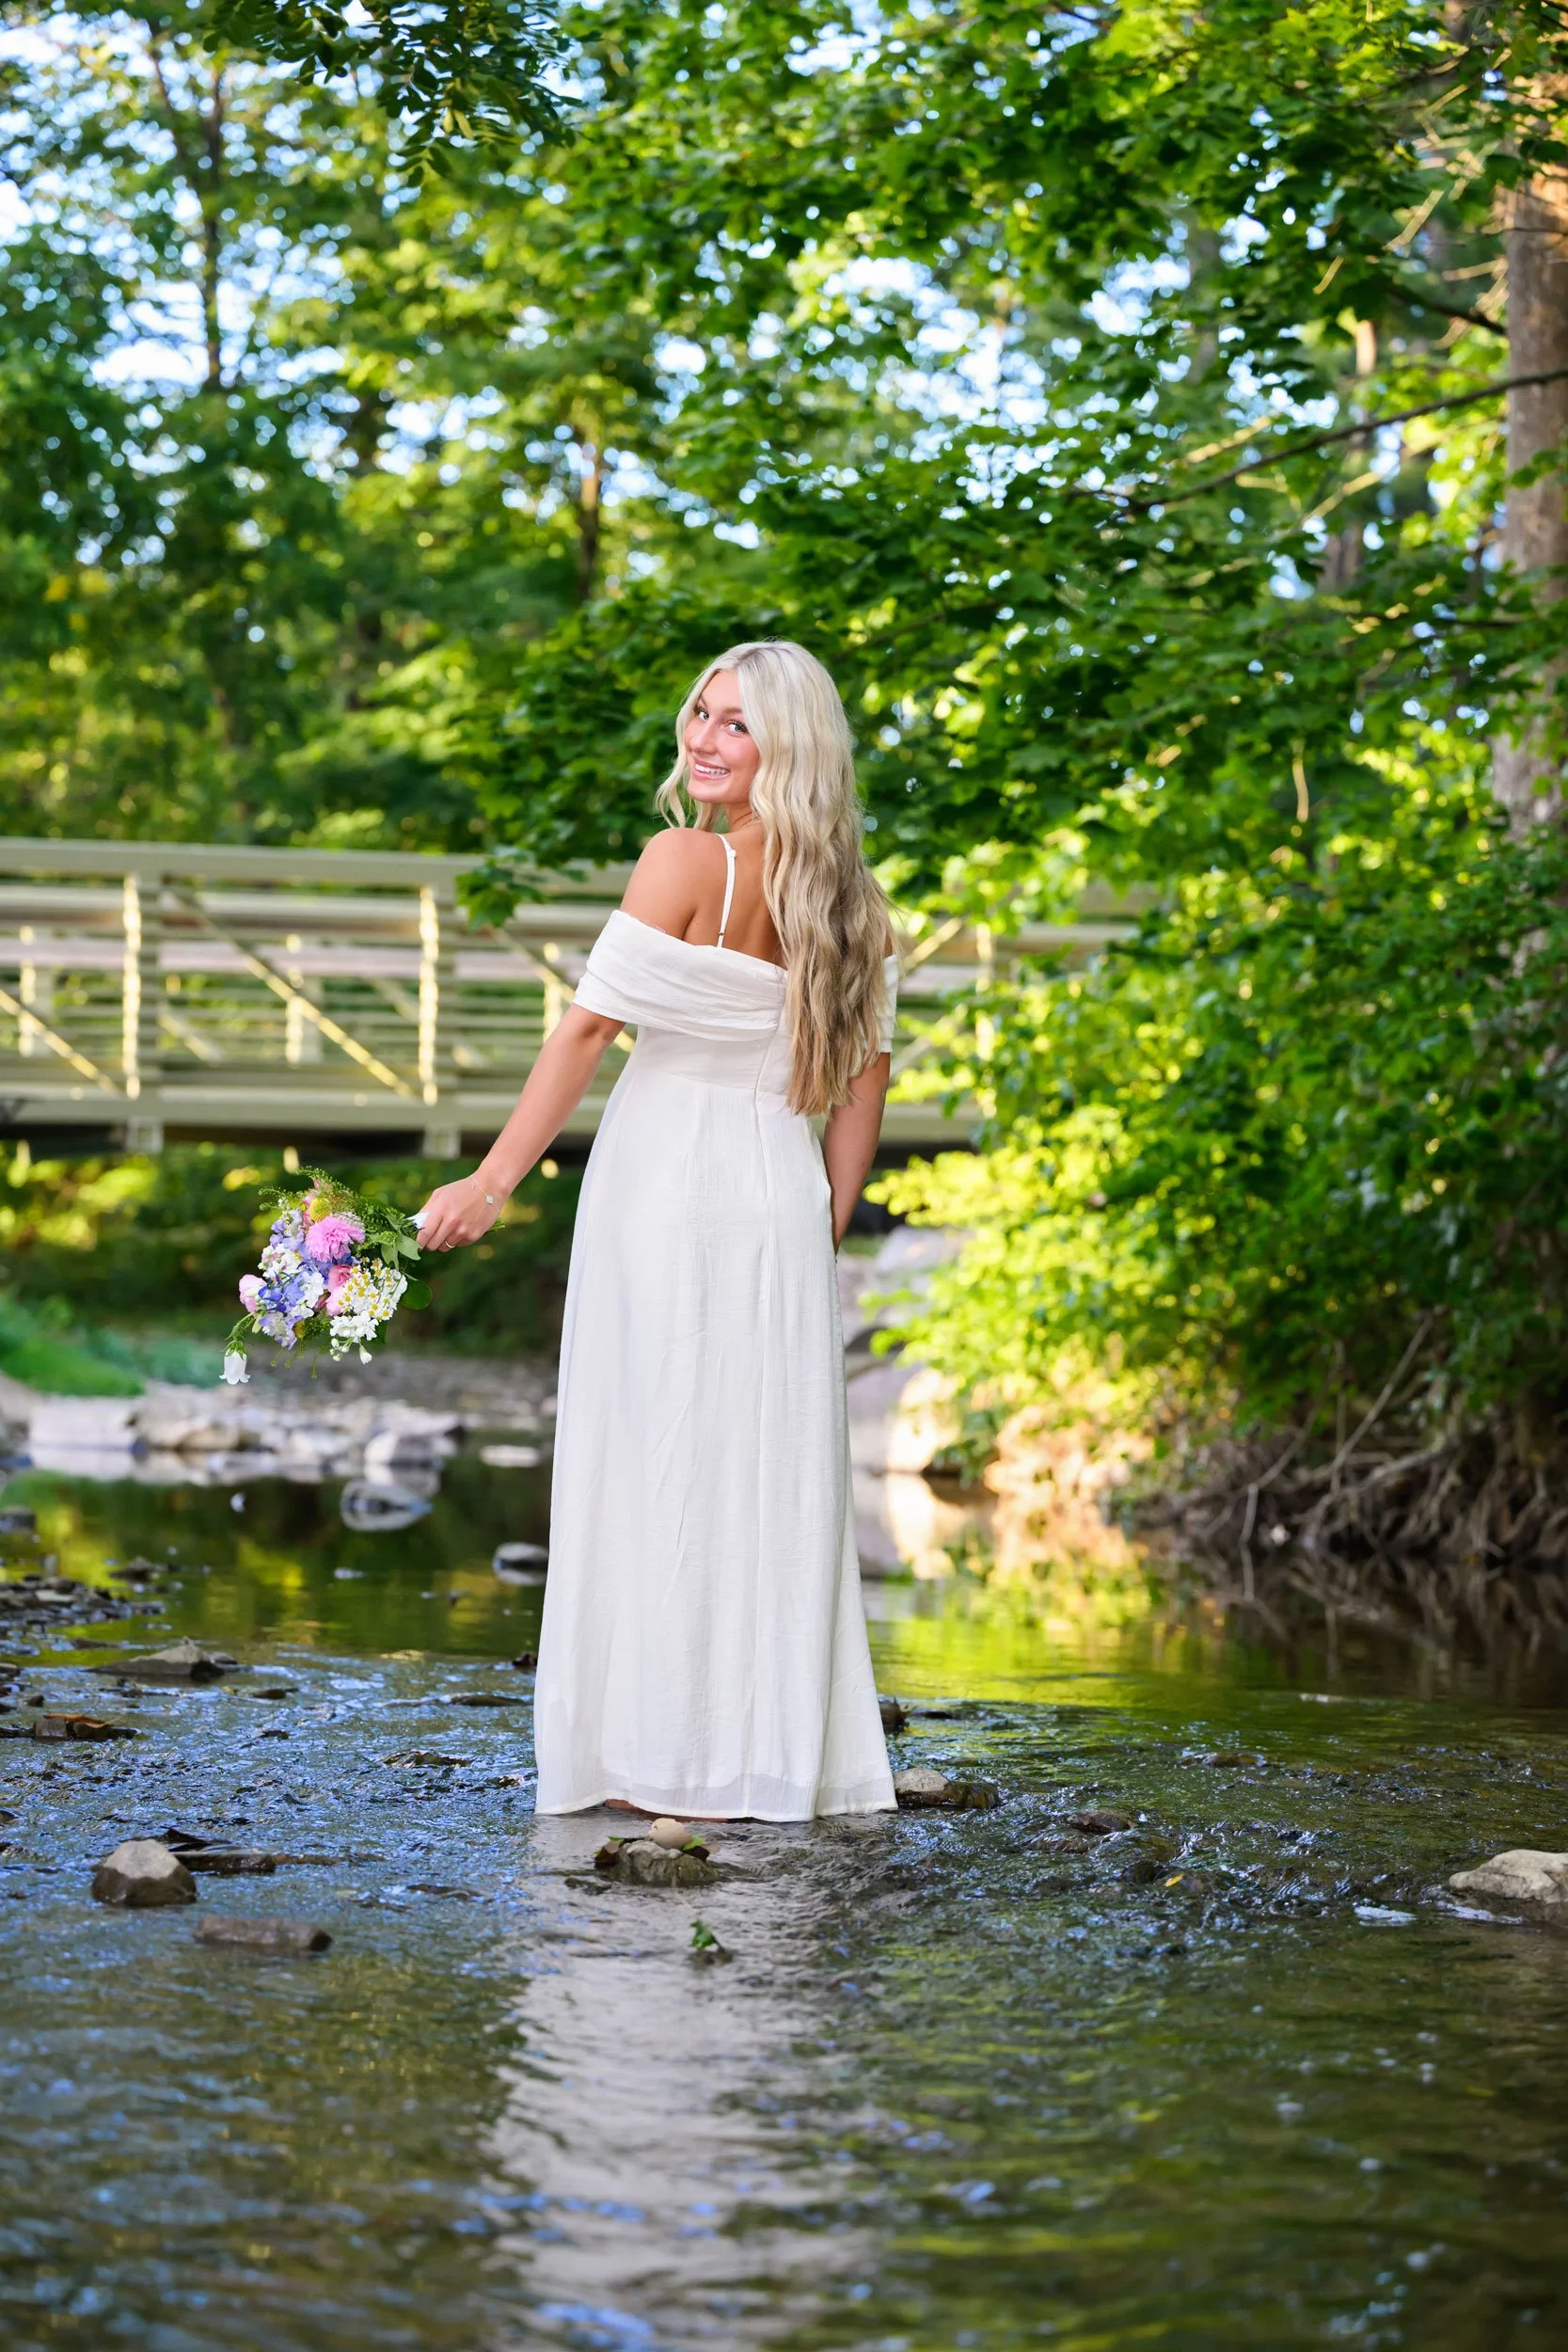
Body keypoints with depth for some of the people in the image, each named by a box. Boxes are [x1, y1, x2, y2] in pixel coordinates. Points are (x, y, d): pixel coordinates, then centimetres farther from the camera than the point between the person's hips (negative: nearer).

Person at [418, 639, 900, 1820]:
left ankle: (677, 1752, 2)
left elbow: (589, 1024, -14)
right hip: (782, 1201, 6)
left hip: (671, 1190, -6)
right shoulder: (843, 893, 9)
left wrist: (494, 1179, -12)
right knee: (773, 1475, 10)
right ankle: (784, 1752, 14)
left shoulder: (688, 860, -11)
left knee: (664, 1464, 0)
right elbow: (863, 1085, 13)